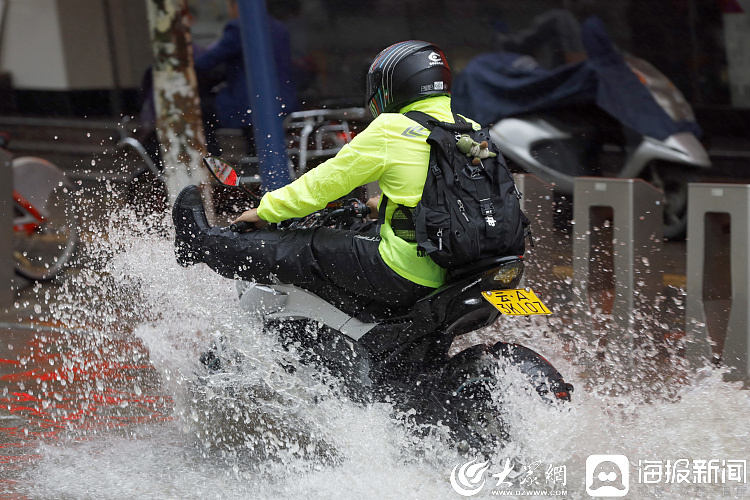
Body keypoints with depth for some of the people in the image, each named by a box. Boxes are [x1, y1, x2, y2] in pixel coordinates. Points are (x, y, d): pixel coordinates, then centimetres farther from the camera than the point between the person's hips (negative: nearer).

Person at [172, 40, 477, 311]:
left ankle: (200, 243, 27)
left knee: (304, 250, 10)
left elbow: (326, 181, -2)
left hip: (401, 275, -7)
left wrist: (266, 210, 12)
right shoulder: (472, 131, 10)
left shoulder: (390, 132, -10)